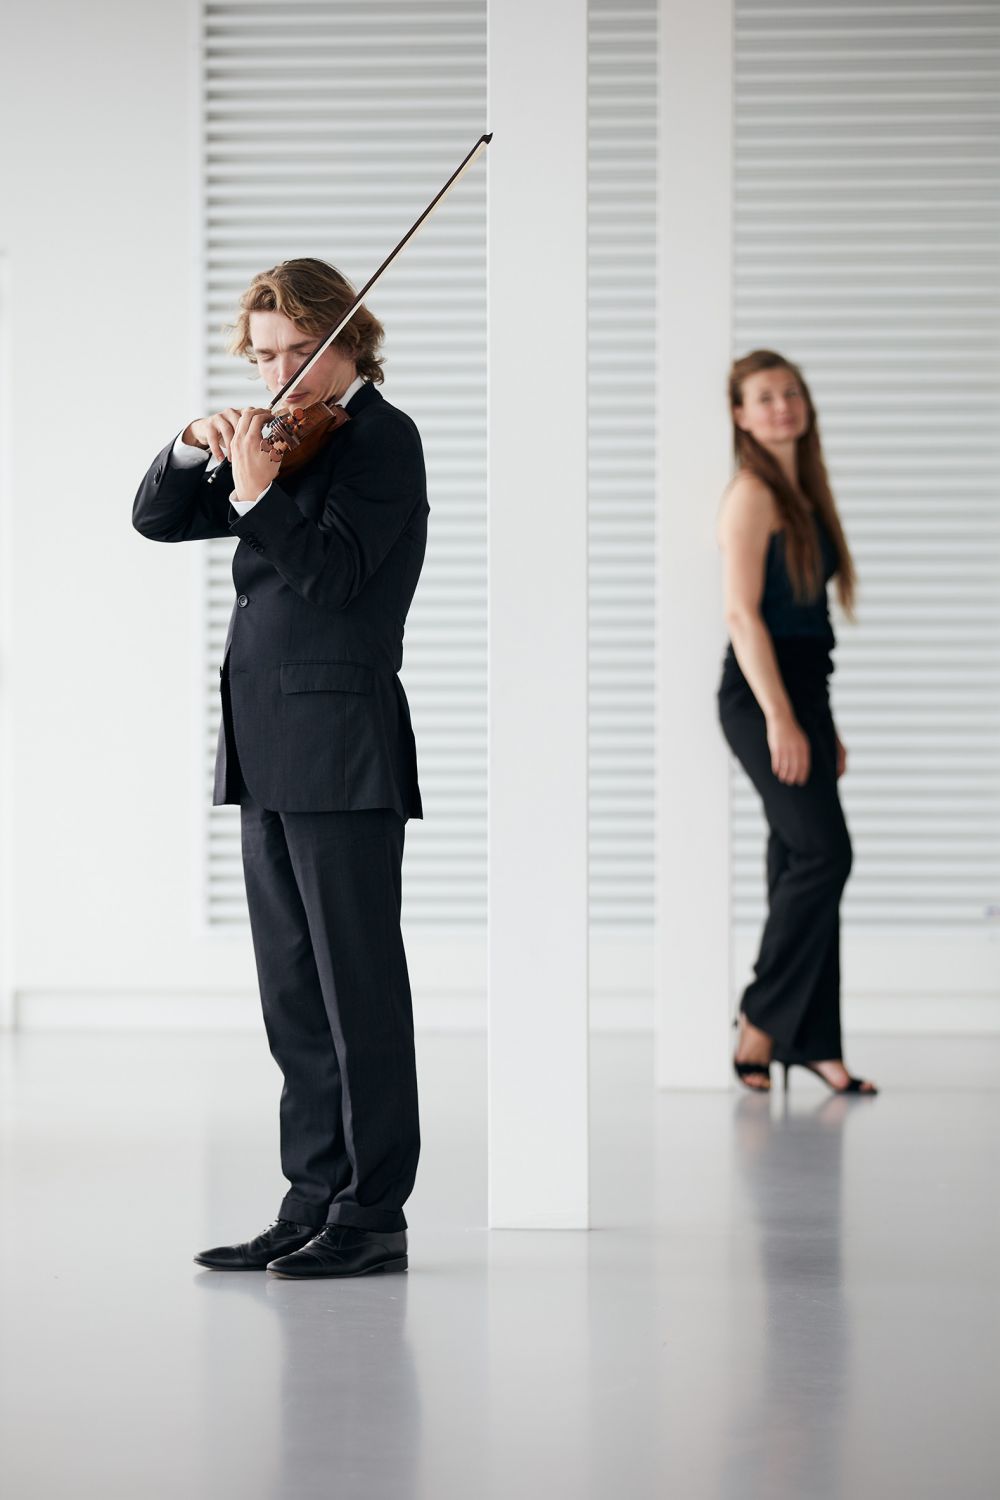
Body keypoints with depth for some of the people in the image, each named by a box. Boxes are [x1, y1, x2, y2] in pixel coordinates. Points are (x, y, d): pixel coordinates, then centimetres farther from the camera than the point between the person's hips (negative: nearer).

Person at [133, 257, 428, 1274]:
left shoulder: (381, 437, -5)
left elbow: (333, 570, -17)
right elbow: (157, 520, 14)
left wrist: (256, 493, -28)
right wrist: (196, 448, -4)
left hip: (341, 750, -8)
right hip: (268, 751, 8)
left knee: (358, 985, -5)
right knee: (293, 996, 10)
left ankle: (373, 1216, -2)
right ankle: (313, 1202, 15)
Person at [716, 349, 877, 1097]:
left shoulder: (804, 495, 17)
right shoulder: (752, 494, -9)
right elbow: (744, 613, -15)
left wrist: (824, 725, 19)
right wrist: (779, 719, -21)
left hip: (801, 692, 9)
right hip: (762, 696, -9)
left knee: (803, 868, 8)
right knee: (823, 852, -15)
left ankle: (813, 1045, 10)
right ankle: (761, 1021, -6)